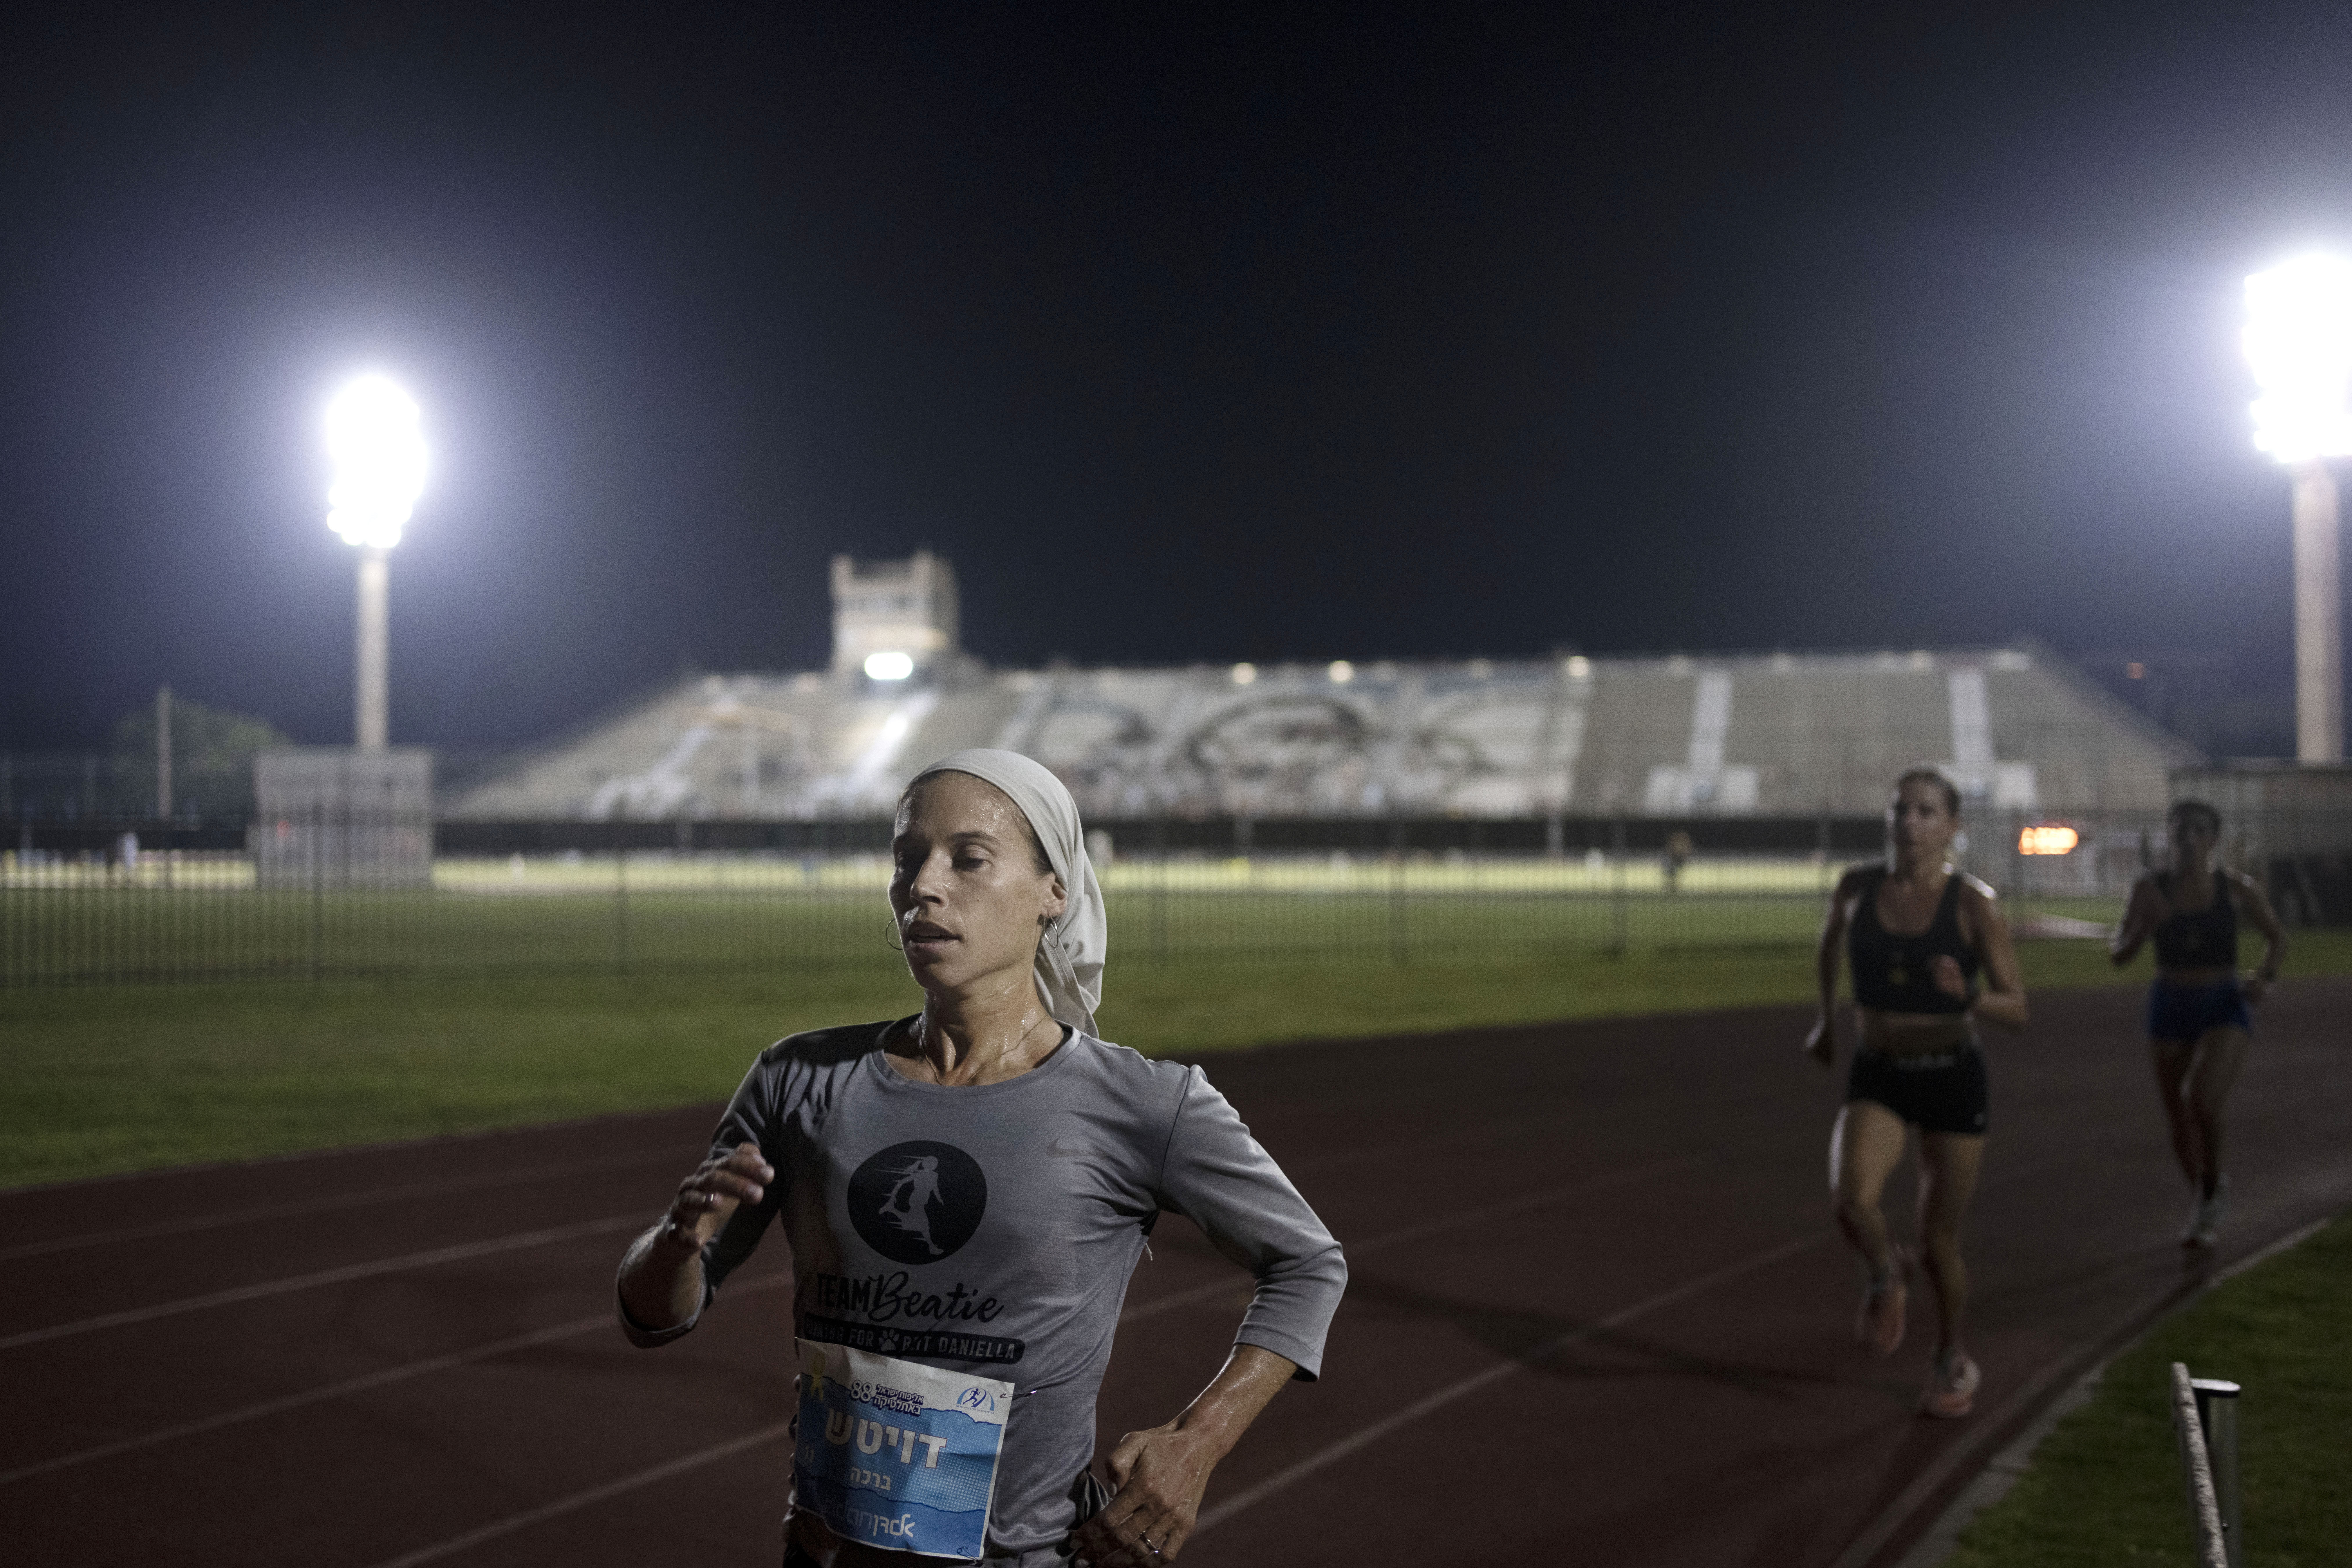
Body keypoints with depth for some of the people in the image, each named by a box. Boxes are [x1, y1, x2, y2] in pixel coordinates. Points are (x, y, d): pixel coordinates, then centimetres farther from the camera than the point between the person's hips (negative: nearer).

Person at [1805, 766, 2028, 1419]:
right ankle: (1886, 1275, 7)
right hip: (1876, 1077, 1)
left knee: (1940, 1243, 7)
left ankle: (1953, 1364, 34)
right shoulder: (1857, 888, -4)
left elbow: (2016, 1012, -11)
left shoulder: (1974, 904, -12)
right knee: (1853, 1201, -27)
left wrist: (1968, 997, -31)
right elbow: (1831, 941, 20)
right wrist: (1827, 1018, 24)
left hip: (1953, 1078, -1)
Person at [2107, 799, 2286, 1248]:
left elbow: (2276, 938, 10)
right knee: (2179, 1118, 11)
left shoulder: (2236, 888, -5)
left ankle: (2214, 1184, 7)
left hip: (2225, 1008, -2)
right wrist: (2143, 927, -22)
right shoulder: (2150, 890, -4)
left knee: (2203, 1102, -23)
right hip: (2170, 1008, 2)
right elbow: (2119, 955, -3)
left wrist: (2264, 976, -9)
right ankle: (2199, 1200, 37)